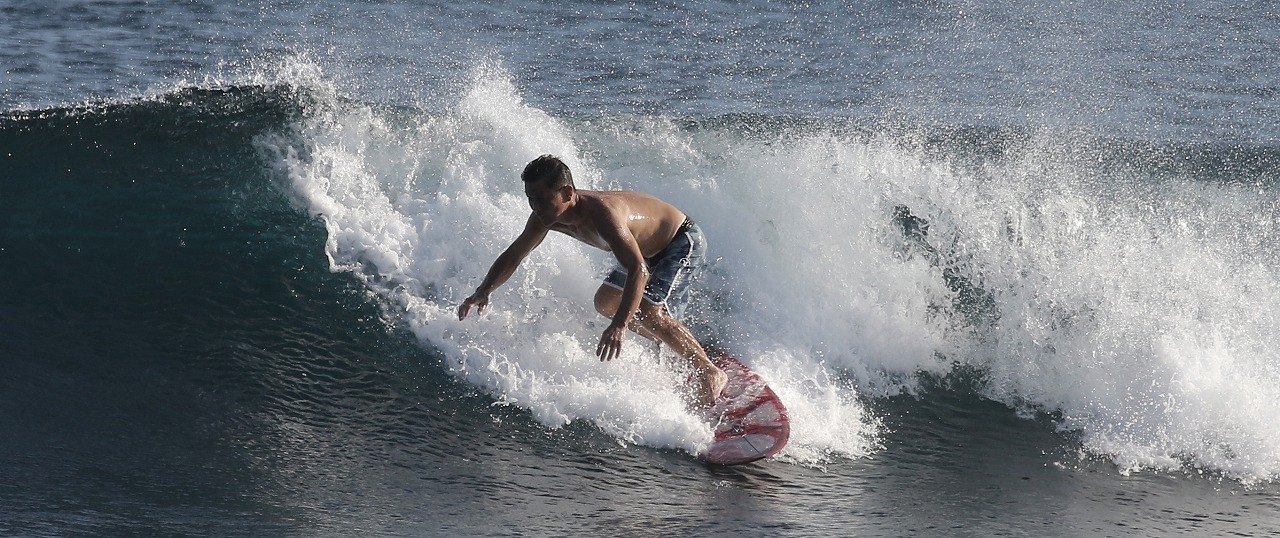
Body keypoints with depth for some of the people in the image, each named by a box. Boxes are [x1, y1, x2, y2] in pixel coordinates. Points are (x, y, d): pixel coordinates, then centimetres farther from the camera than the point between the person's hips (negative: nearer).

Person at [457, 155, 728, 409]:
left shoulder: (601, 212, -40)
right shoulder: (546, 215, -15)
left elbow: (638, 271, -49)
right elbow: (513, 256, -2)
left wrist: (620, 326, -59)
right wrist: (483, 292, -18)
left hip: (684, 242, -9)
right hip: (649, 248, 10)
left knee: (647, 311, -25)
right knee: (606, 303, 14)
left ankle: (709, 373, -8)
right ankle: (680, 349, 26)